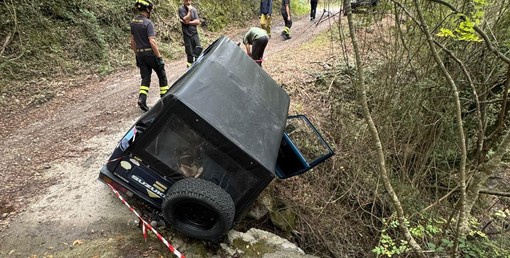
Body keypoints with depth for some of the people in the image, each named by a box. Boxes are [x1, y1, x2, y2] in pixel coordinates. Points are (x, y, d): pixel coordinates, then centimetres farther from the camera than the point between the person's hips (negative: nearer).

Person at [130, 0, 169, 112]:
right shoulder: (148, 23, -16)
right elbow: (152, 42, -21)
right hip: (150, 53, -6)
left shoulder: (133, 22, 8)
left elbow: (133, 41, 12)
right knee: (162, 75, 10)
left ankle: (142, 99, -7)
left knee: (145, 77, 10)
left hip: (140, 54, 7)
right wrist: (159, 56, -17)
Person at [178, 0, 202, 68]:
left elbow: (198, 22, -2)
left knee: (198, 49, -8)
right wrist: (189, 10, -15)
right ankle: (190, 64, 13)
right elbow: (186, 20, -19)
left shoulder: (193, 9, 7)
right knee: (190, 52, -1)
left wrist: (188, 22, -13)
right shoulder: (181, 9, -6)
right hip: (187, 34, -4)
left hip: (194, 33, 4)